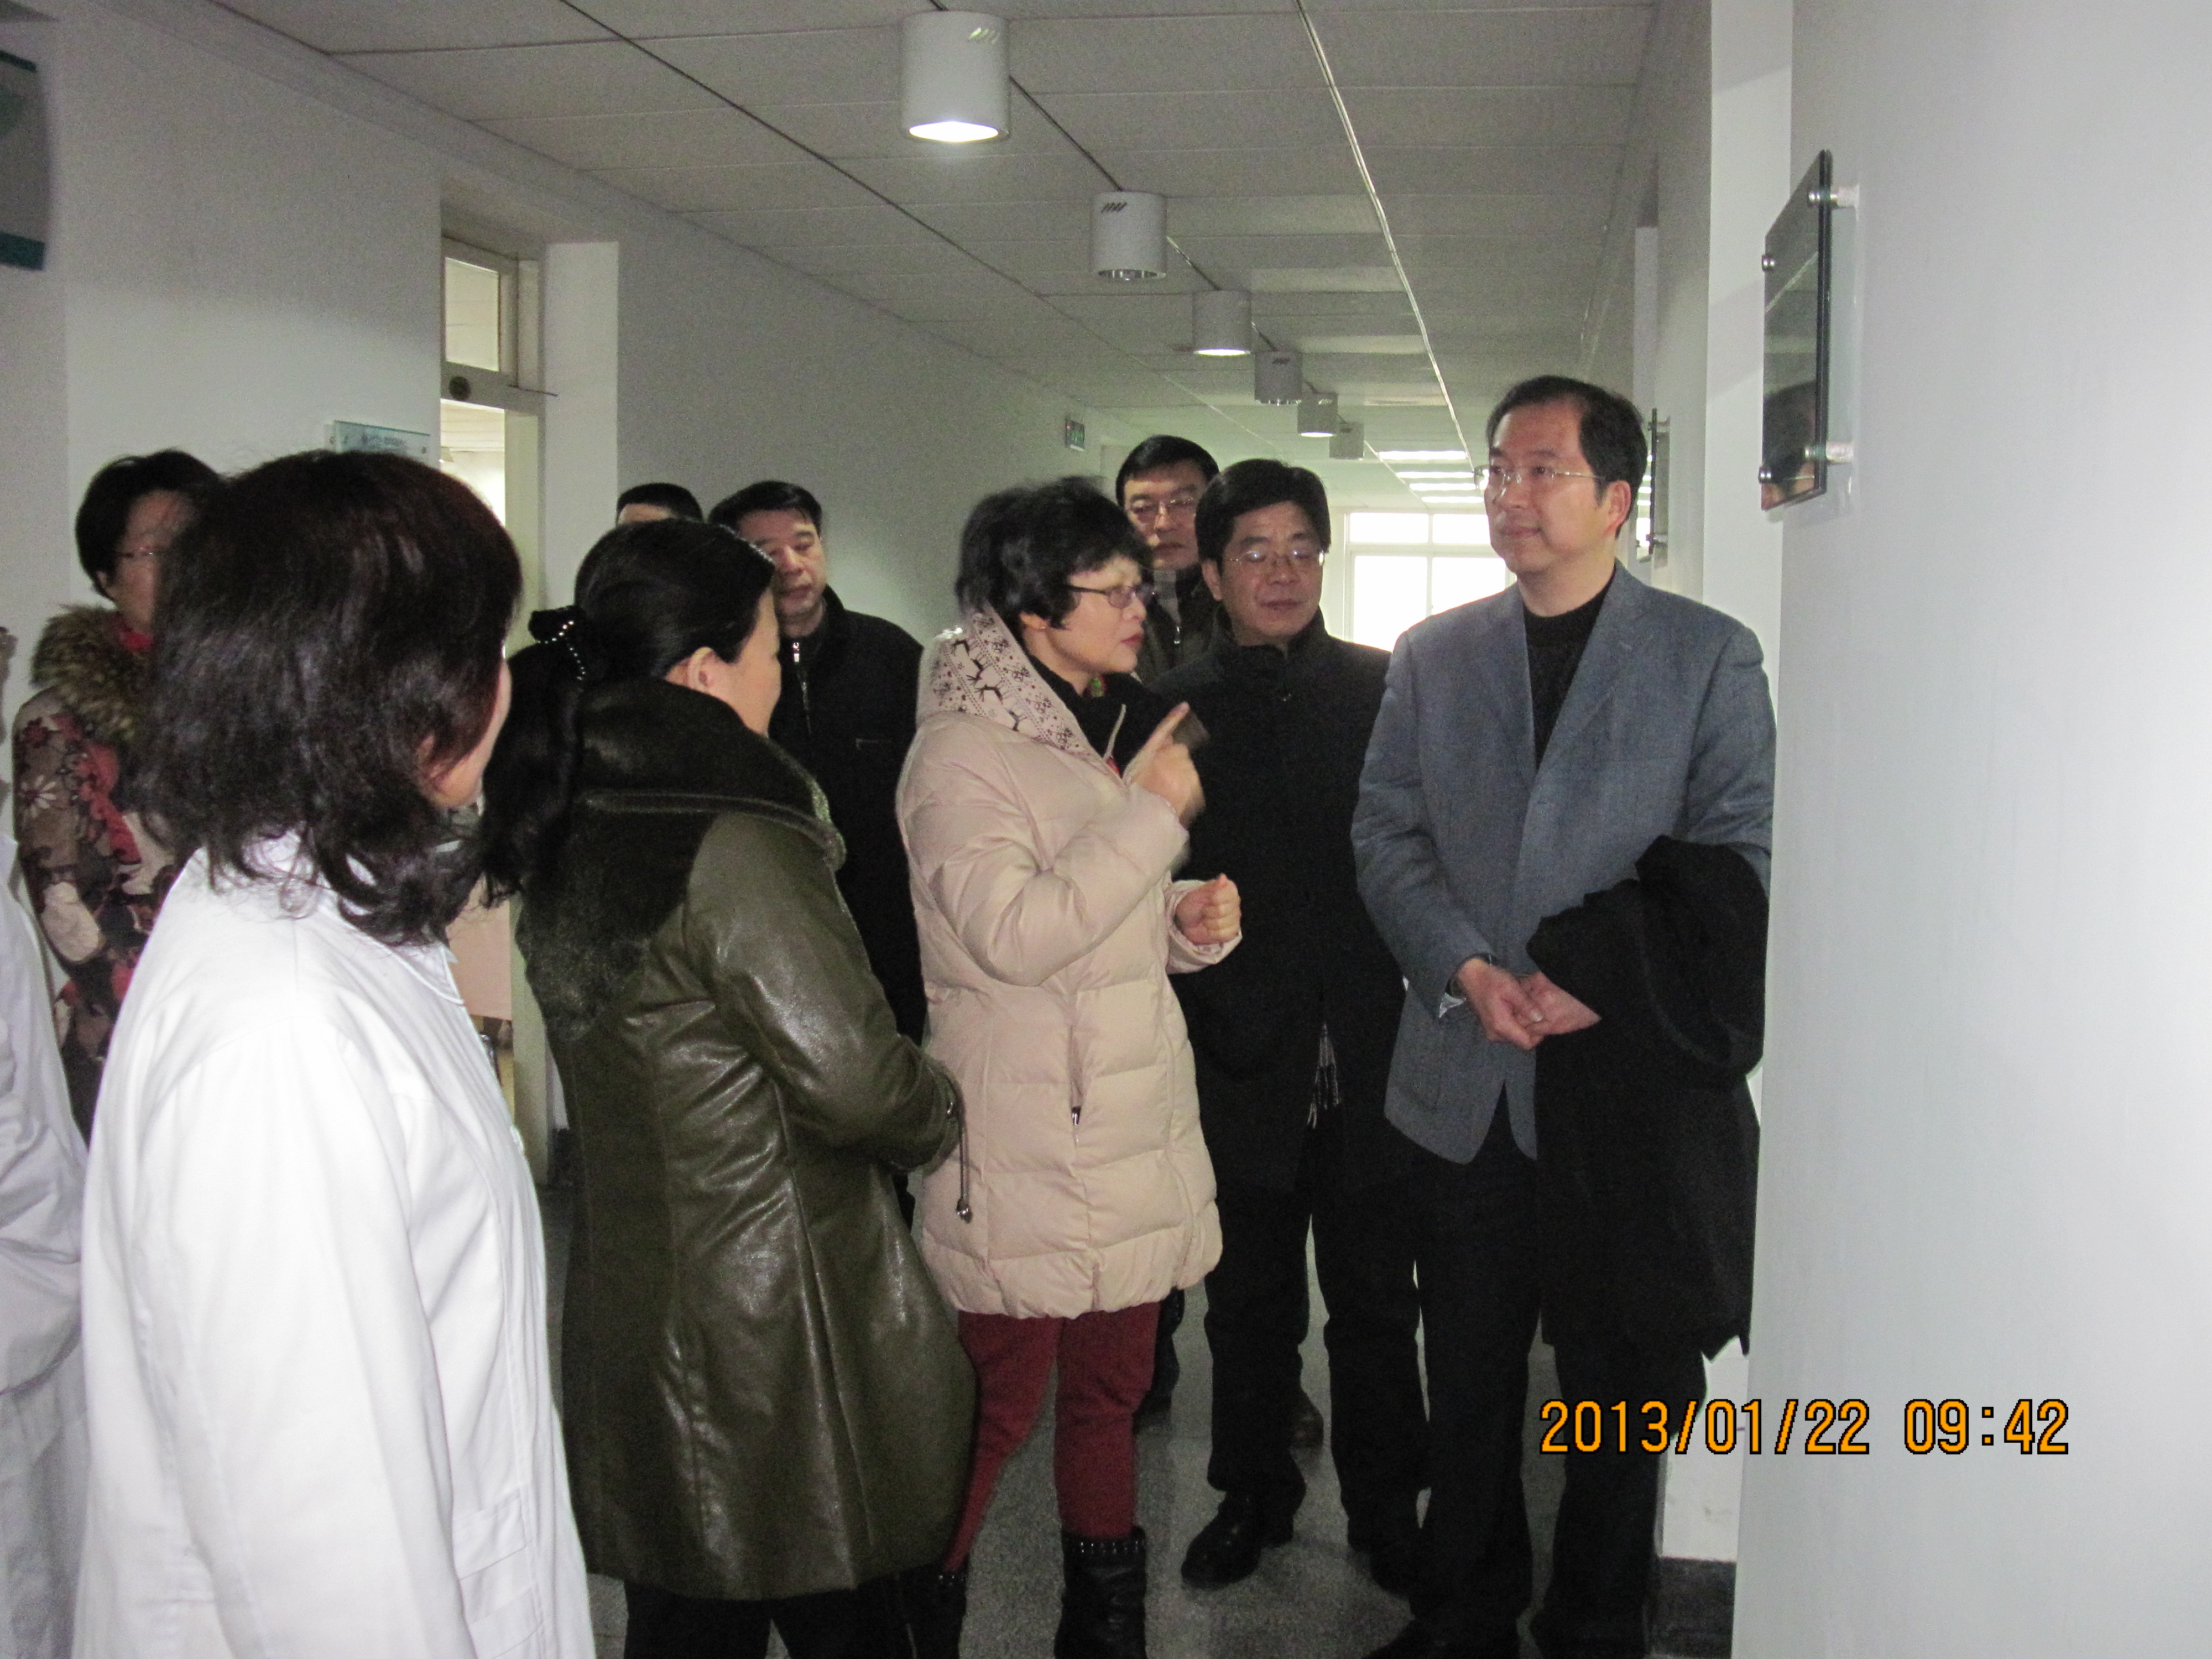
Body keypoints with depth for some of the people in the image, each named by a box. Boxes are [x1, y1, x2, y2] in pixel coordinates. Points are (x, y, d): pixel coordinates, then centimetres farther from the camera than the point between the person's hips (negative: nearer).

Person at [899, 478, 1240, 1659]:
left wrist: (1190, 919, 2)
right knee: (998, 1399, -2)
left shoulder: (1116, 728, 15)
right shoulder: (961, 751, -12)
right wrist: (1151, 813, -21)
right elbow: (1011, 935, -23)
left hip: (1131, 1113, 8)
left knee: (1111, 1386, 16)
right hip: (1027, 1134, -8)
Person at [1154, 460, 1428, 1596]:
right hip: (1241, 1062, 1)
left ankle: (1386, 1507, 29)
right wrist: (1187, 1024, -8)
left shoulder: (1388, 690, 1)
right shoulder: (1175, 707, 2)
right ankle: (1253, 1494, 33)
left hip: (1371, 1054, 0)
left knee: (1375, 1299, 12)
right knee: (1249, 1300, 15)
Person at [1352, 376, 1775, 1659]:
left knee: (1618, 1387, 10)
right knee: (1468, 1377, 14)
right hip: (1466, 1079, 3)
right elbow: (1388, 834, 5)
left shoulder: (1710, 656, 0)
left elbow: (1741, 855, -5)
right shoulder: (1432, 656, 9)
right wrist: (1464, 968, -10)